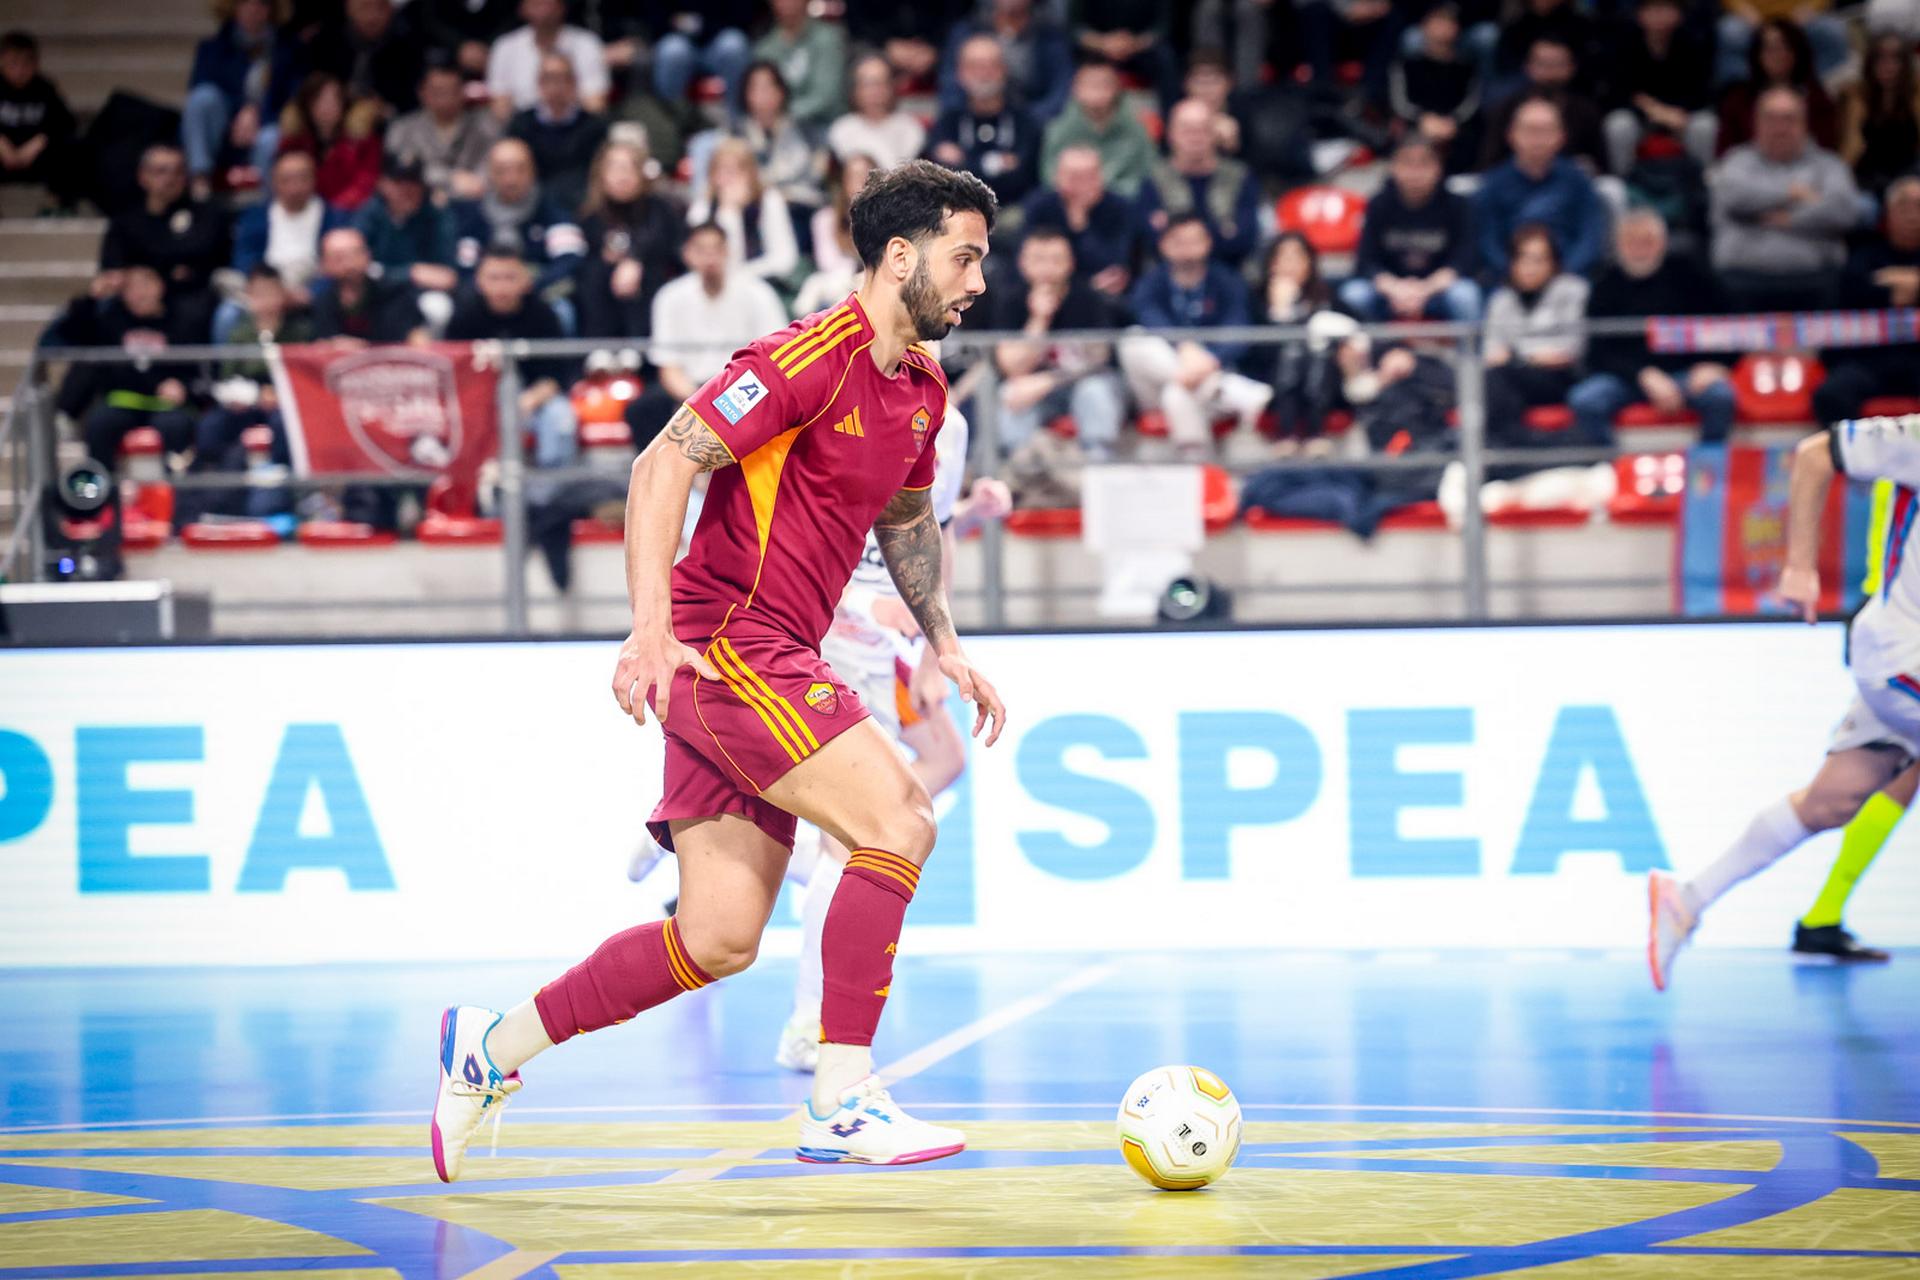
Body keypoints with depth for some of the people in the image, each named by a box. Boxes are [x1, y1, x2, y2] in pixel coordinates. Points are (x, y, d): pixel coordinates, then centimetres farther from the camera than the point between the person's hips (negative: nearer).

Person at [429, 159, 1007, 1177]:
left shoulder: (922, 388, 14)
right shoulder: (814, 356, -14)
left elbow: (905, 520, 31)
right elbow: (663, 465, -18)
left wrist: (945, 647, 21)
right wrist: (652, 625, -25)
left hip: (775, 664, 9)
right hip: (727, 645, -9)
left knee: (718, 942, 5)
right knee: (898, 822, -18)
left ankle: (495, 1045, 18)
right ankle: (841, 1104, -14)